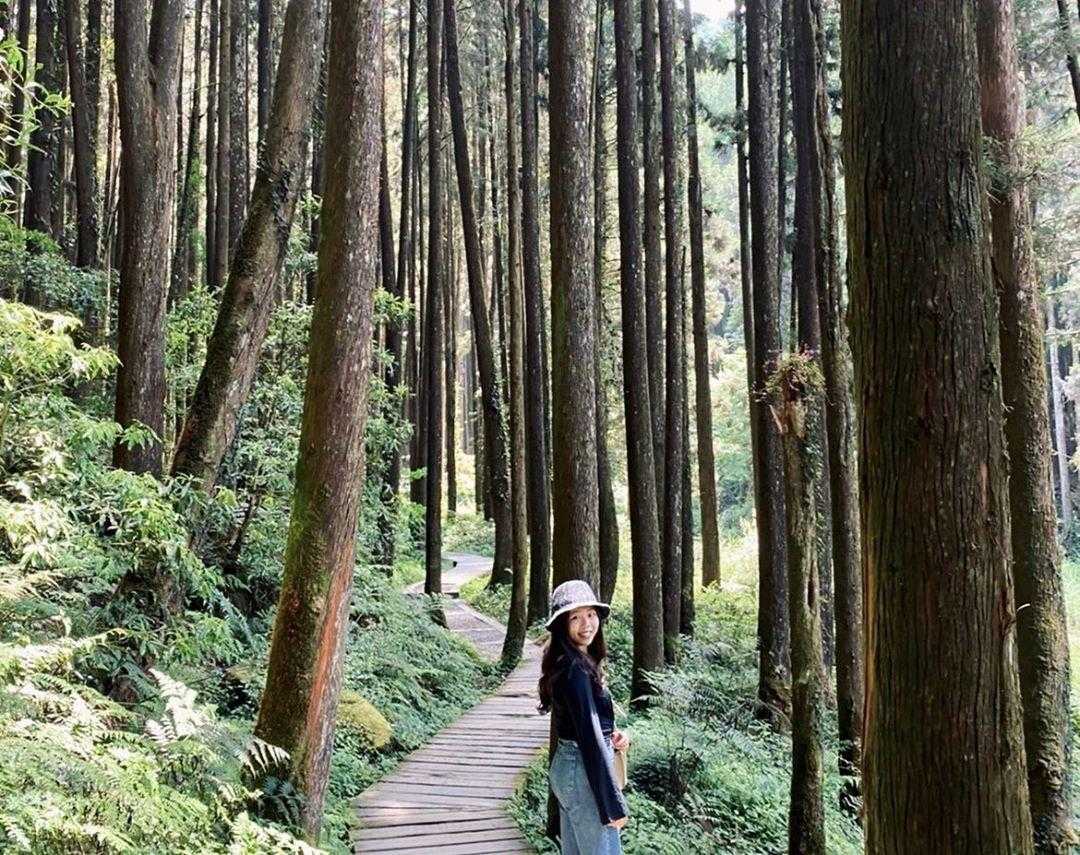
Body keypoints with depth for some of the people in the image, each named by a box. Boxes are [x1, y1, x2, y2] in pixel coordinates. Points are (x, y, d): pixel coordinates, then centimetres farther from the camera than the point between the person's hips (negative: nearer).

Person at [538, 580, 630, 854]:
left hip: (566, 767, 10)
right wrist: (613, 805, -21)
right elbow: (589, 740, -23)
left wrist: (612, 736, 1)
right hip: (583, 773, -10)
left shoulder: (571, 663, 8)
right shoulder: (575, 671, -21)